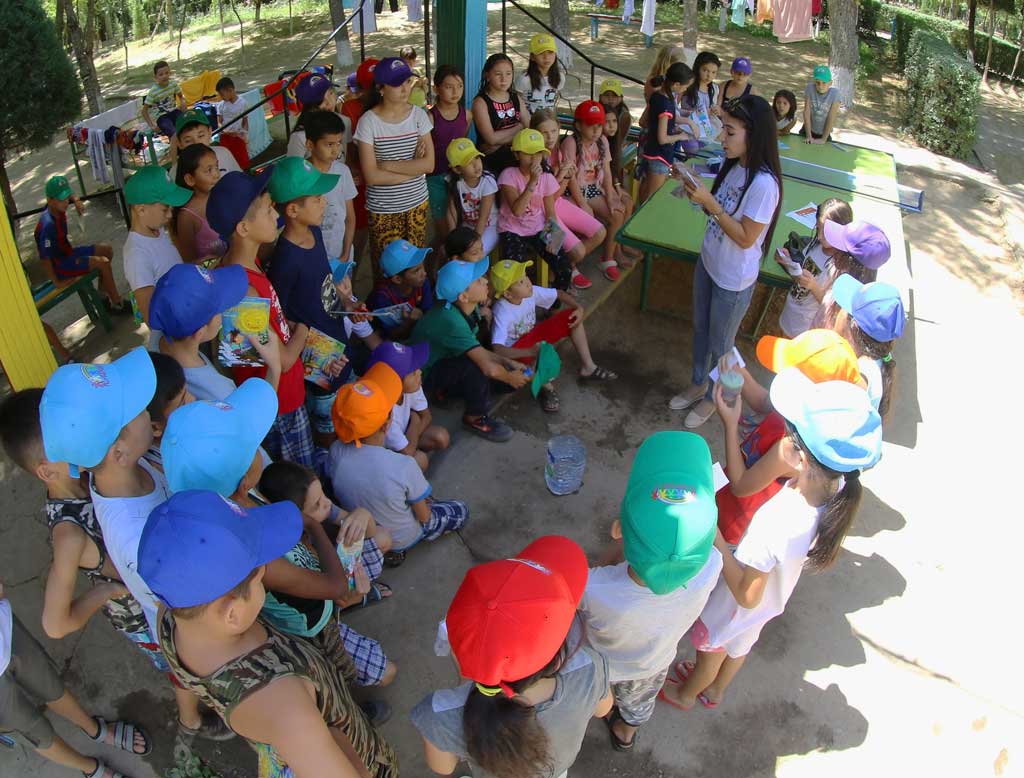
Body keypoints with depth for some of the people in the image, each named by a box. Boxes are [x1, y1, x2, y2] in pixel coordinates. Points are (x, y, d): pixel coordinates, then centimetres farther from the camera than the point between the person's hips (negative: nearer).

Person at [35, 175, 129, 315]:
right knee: (103, 262, -21)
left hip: (67, 252, 10)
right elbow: (44, 257, -30)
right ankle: (117, 303, -8)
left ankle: (103, 295, 17)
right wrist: (57, 282, -24)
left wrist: (76, 201, -6)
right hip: (59, 265, -10)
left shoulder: (57, 209, -7)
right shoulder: (48, 224, -32)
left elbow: (70, 195, 17)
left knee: (107, 250, 11)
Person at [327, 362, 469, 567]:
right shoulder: (404, 466, -38)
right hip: (401, 540, -4)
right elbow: (424, 517, -19)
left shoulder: (336, 452, -27)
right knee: (461, 511, 19)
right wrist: (423, 503, 2)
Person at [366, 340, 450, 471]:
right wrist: (415, 421, -15)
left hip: (401, 432, 6)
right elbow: (408, 452, -29)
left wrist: (410, 440, -19)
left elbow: (426, 416, -4)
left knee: (442, 438, -11)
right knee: (420, 460, -25)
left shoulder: (410, 386, -24)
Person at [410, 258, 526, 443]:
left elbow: (479, 351, 4)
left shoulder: (470, 308, -9)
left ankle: (446, 390, 12)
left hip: (445, 361, 8)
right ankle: (475, 419, -9)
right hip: (425, 374, -8)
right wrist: (510, 377, -17)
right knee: (477, 365, -34)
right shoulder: (451, 320, -35)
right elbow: (489, 368, -37)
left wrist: (509, 363, -6)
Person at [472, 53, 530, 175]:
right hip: (491, 158, -5)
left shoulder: (517, 98, 14)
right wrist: (519, 128, -1)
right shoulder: (481, 102, -3)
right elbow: (491, 138, -13)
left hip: (516, 153, 6)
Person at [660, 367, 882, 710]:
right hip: (773, 599, 6)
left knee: (711, 652, 28)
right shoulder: (837, 489, -28)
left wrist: (715, 539, -33)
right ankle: (714, 690, 65)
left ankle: (685, 694, 59)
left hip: (736, 609, -5)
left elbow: (746, 595, -33)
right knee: (738, 648, 35)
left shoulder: (774, 524, -49)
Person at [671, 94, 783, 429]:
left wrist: (709, 202, -30)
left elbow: (745, 238, -25)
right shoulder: (732, 166, -4)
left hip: (733, 280, -8)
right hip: (708, 263, 8)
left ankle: (712, 398, 38)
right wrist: (698, 193, -11)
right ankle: (697, 385, 48)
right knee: (701, 330, 25)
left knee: (720, 345, 14)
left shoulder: (763, 184, -28)